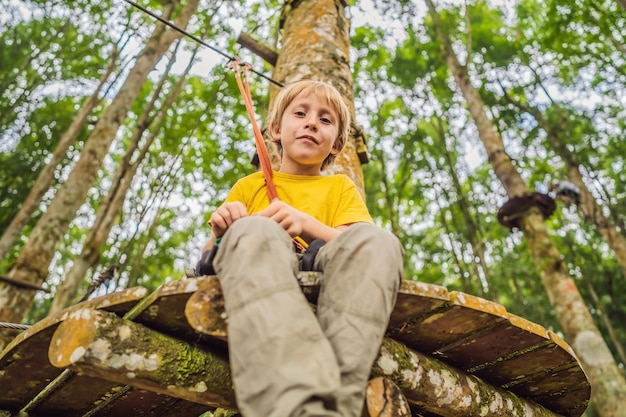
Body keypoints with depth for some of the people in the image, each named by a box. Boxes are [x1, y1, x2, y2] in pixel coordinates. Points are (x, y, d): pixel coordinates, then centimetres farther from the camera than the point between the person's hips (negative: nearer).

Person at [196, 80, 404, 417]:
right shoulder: (249, 186, 26)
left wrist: (306, 224, -14)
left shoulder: (340, 187, 26)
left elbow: (356, 246, 5)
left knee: (377, 240, -27)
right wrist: (221, 235, -6)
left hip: (325, 281, 1)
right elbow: (206, 261, 18)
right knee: (254, 230, -32)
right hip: (256, 284, 0)